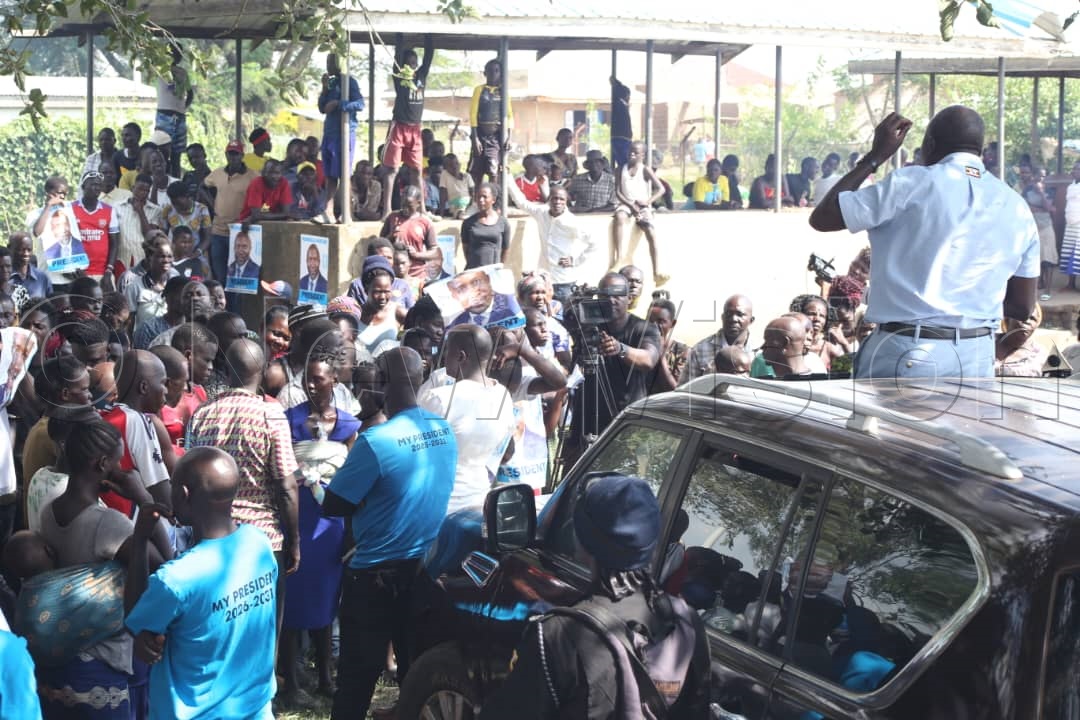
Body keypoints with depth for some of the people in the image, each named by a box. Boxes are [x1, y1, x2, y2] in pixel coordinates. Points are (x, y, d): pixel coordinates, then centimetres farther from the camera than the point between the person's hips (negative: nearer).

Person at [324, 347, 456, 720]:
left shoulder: (376, 441, -22)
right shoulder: (445, 430, -2)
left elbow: (334, 505, -16)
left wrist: (315, 483, 3)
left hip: (379, 573, -6)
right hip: (428, 565, 6)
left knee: (358, 671, 7)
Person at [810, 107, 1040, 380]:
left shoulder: (913, 183, -6)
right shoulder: (1016, 208, 8)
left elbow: (821, 218, 0)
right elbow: (1023, 307, 12)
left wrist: (875, 156, 7)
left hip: (905, 353, -4)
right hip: (978, 357, 5)